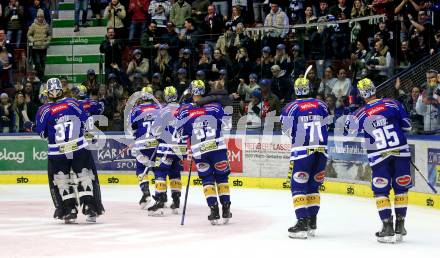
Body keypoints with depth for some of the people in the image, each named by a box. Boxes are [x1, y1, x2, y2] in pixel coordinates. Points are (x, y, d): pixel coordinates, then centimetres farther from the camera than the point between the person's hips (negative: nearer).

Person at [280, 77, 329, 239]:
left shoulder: (291, 107, -2)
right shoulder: (321, 105, 8)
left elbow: (287, 131, 1)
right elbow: (329, 127, 13)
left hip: (302, 151, -4)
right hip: (321, 151, 4)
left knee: (298, 186, 0)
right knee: (314, 186, 14)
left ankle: (302, 223, -12)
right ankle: (312, 223, 15)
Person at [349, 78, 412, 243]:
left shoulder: (361, 114, -3)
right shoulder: (392, 104, -3)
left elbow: (350, 130, 15)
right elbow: (407, 126, 4)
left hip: (379, 156, -1)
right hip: (400, 152, 1)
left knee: (381, 191, 9)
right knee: (401, 189, 11)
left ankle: (388, 227, 1)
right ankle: (400, 226, 15)